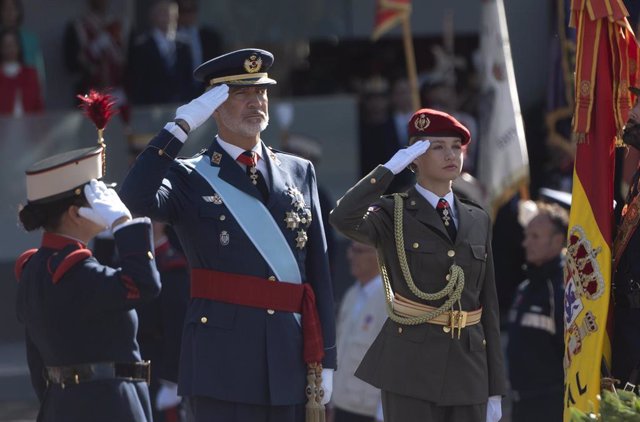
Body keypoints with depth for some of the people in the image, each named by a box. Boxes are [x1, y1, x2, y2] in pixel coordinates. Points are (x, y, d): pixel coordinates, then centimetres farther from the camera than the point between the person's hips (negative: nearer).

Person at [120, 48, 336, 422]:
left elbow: (319, 272, 12)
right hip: (223, 361, -4)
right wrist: (180, 127, -15)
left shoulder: (299, 173, 15)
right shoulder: (190, 178, 3)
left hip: (290, 361, 4)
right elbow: (137, 198, -20)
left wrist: (325, 358, 7)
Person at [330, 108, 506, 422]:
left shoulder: (478, 221, 13)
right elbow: (342, 219, -25)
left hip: (468, 370, 5)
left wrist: (494, 388, 11)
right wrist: (390, 168, -16)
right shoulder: (393, 215, -1)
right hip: (411, 368, -5)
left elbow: (488, 305, 13)